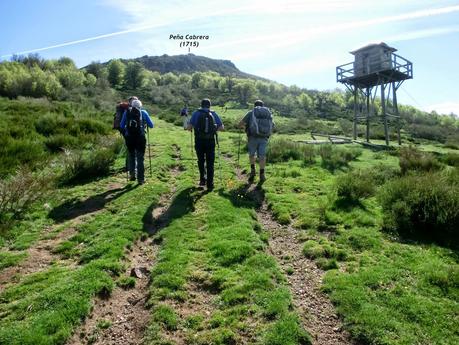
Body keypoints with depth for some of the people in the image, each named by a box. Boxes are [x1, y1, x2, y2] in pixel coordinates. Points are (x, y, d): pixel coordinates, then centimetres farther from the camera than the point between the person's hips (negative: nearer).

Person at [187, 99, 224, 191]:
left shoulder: (196, 113, 1)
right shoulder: (214, 114, 5)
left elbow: (189, 127, -7)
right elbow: (221, 127, 1)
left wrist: (193, 128, 15)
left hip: (199, 141, 0)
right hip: (210, 141, 0)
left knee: (201, 161, 21)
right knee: (210, 163, 7)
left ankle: (203, 179, 18)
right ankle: (210, 185, 6)